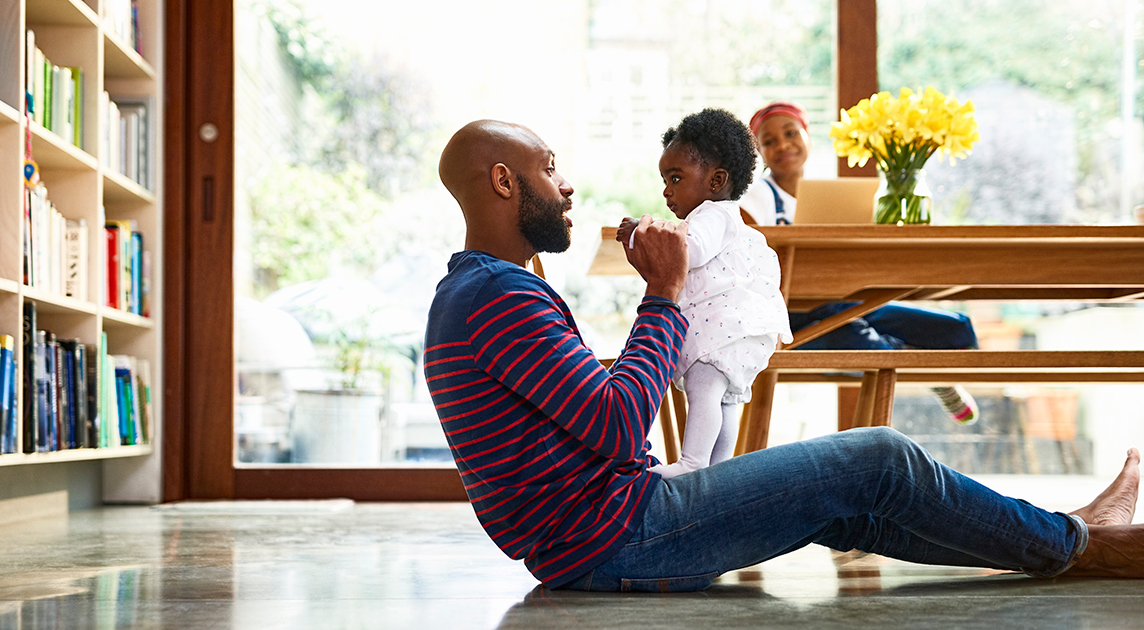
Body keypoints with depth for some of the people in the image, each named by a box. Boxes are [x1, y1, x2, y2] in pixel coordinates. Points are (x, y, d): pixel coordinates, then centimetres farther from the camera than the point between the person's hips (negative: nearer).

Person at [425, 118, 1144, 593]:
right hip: (615, 537, -11)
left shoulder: (462, 296, 18)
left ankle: (1057, 541, 19)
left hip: (583, 541, 11)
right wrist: (664, 293, -12)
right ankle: (1077, 544, 12)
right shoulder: (502, 296, -18)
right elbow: (620, 429, -23)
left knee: (853, 509, 13)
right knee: (882, 461, -5)